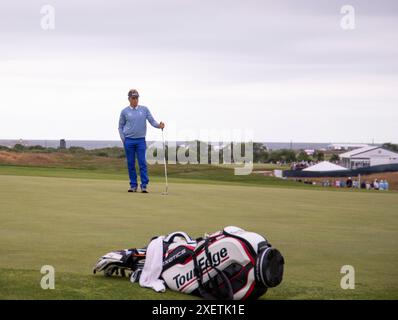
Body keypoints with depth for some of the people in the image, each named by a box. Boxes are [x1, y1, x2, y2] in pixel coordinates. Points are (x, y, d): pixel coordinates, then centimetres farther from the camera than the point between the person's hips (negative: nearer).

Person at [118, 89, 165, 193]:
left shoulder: (144, 109, 4)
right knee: (131, 164, 3)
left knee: (142, 163, -8)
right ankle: (133, 185, 11)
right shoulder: (124, 111, 4)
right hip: (129, 141, 0)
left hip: (141, 140, 0)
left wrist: (159, 125, -23)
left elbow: (152, 121, -2)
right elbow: (121, 126, 10)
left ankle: (144, 185, -7)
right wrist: (123, 139, 0)